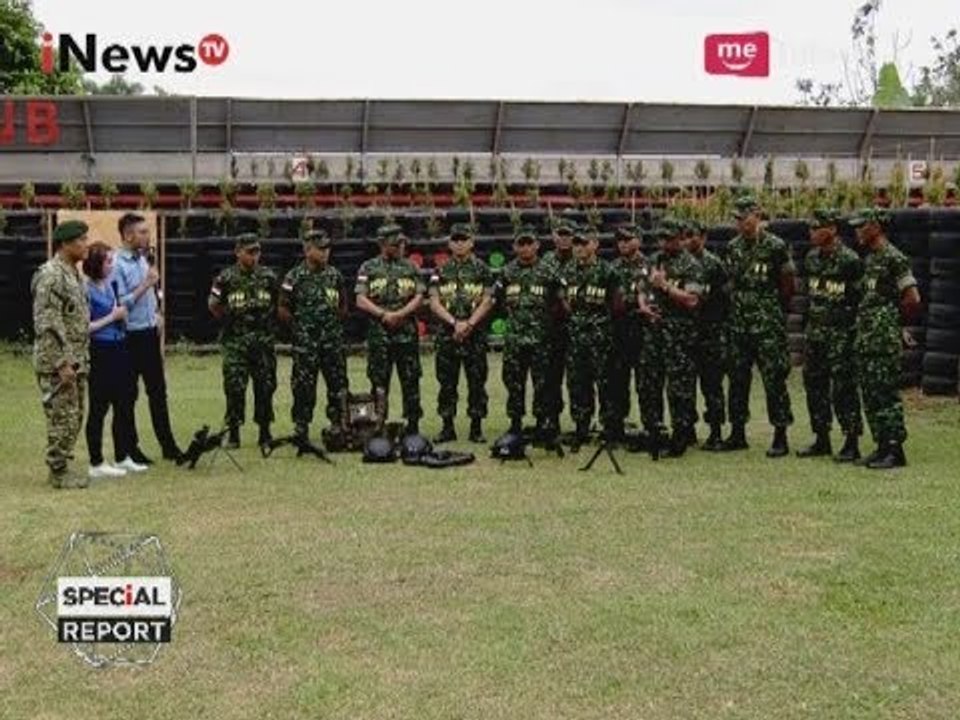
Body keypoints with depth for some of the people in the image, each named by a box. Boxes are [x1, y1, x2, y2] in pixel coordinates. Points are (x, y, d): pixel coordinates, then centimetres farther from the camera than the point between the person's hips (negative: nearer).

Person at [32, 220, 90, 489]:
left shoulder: (73, 273, 14)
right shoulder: (51, 275, -16)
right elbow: (47, 325, -21)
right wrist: (62, 363, -21)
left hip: (77, 360, 9)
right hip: (58, 362, -9)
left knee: (74, 416, 13)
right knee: (62, 417, -3)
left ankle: (63, 466, 23)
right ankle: (59, 472, 5)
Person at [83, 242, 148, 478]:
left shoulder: (110, 285, 10)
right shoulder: (86, 290, -12)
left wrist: (122, 313, 3)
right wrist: (111, 317, -12)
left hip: (118, 348, 8)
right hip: (100, 352, -8)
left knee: (124, 405, 12)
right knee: (99, 408, 1)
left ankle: (123, 457, 23)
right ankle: (96, 464, 10)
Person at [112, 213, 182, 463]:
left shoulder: (143, 259, 9)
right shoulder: (117, 264, -15)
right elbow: (120, 304, -21)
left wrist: (156, 313, 9)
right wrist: (145, 285, -20)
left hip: (150, 332, 8)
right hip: (130, 336, -8)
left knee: (158, 390, 13)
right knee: (128, 395, 4)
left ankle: (168, 445, 21)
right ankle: (130, 449, 14)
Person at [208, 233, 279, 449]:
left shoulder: (269, 277, 6)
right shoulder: (226, 278, -2)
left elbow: (279, 305, 15)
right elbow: (213, 305, 6)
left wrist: (269, 323, 7)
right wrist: (228, 319, 6)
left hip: (263, 340, 2)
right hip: (235, 342, -2)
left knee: (265, 386, 4)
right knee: (234, 387, -4)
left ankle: (264, 432, 14)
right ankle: (233, 433, 6)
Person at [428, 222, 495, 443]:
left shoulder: (482, 269, 5)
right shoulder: (440, 271, 8)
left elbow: (487, 301, -1)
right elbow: (434, 303, 2)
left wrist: (468, 323, -13)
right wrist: (454, 322, -12)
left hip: (475, 333, -1)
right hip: (447, 334, 2)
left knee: (477, 382, 1)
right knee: (446, 382, 4)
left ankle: (476, 427, 8)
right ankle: (447, 427, 12)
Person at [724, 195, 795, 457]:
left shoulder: (775, 246, -8)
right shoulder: (733, 247, 9)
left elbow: (788, 285, -2)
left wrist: (771, 308, 6)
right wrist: (739, 305, 13)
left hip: (767, 326, -6)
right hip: (739, 324, 6)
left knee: (774, 380, -4)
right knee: (738, 378, 9)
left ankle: (780, 437, 1)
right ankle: (737, 433, 18)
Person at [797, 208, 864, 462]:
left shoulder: (849, 260, -13)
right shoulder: (811, 258, 9)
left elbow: (862, 297, -9)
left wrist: (846, 317, -8)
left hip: (840, 333, -8)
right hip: (815, 331, 8)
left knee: (843, 388, -6)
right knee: (814, 384, 10)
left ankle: (852, 443, 3)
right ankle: (821, 440, 21)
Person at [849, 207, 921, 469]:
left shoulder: (893, 258, -12)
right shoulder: (870, 258, 16)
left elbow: (913, 300, -15)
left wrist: (893, 320, -2)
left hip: (884, 339, -9)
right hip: (865, 338, 9)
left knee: (886, 393, -7)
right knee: (870, 393, 11)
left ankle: (895, 450, -2)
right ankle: (882, 446, 18)